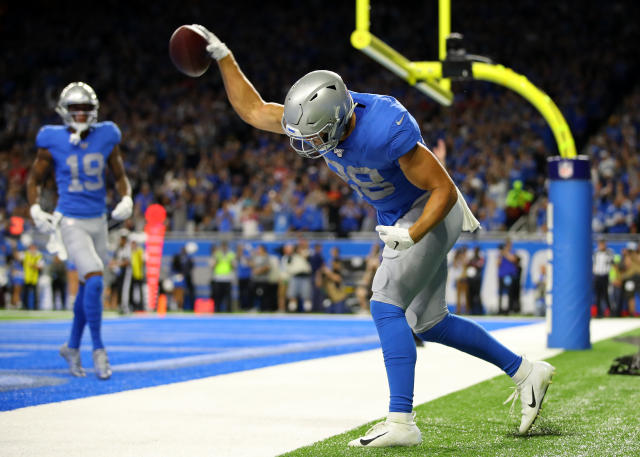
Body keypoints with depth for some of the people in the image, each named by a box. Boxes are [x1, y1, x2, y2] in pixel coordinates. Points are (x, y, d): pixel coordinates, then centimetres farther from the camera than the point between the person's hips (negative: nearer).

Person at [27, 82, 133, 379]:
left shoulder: (106, 138, 0)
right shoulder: (53, 142, -7)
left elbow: (120, 177, 13)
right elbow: (34, 180, 5)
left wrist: (126, 199, -6)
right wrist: (35, 210, -11)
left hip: (98, 220, 5)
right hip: (70, 223, -4)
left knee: (87, 286, 14)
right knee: (94, 281, -19)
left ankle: (72, 346, 33)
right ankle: (98, 350, -7)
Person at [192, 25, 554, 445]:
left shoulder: (387, 132, -36)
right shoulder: (321, 114, -15)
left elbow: (444, 190, -26)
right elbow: (253, 110, -2)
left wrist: (411, 236, -36)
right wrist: (223, 56, -8)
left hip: (432, 214, -9)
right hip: (399, 218, 9)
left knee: (385, 306, -18)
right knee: (427, 323, 12)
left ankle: (401, 422, -18)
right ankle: (525, 372, 22)